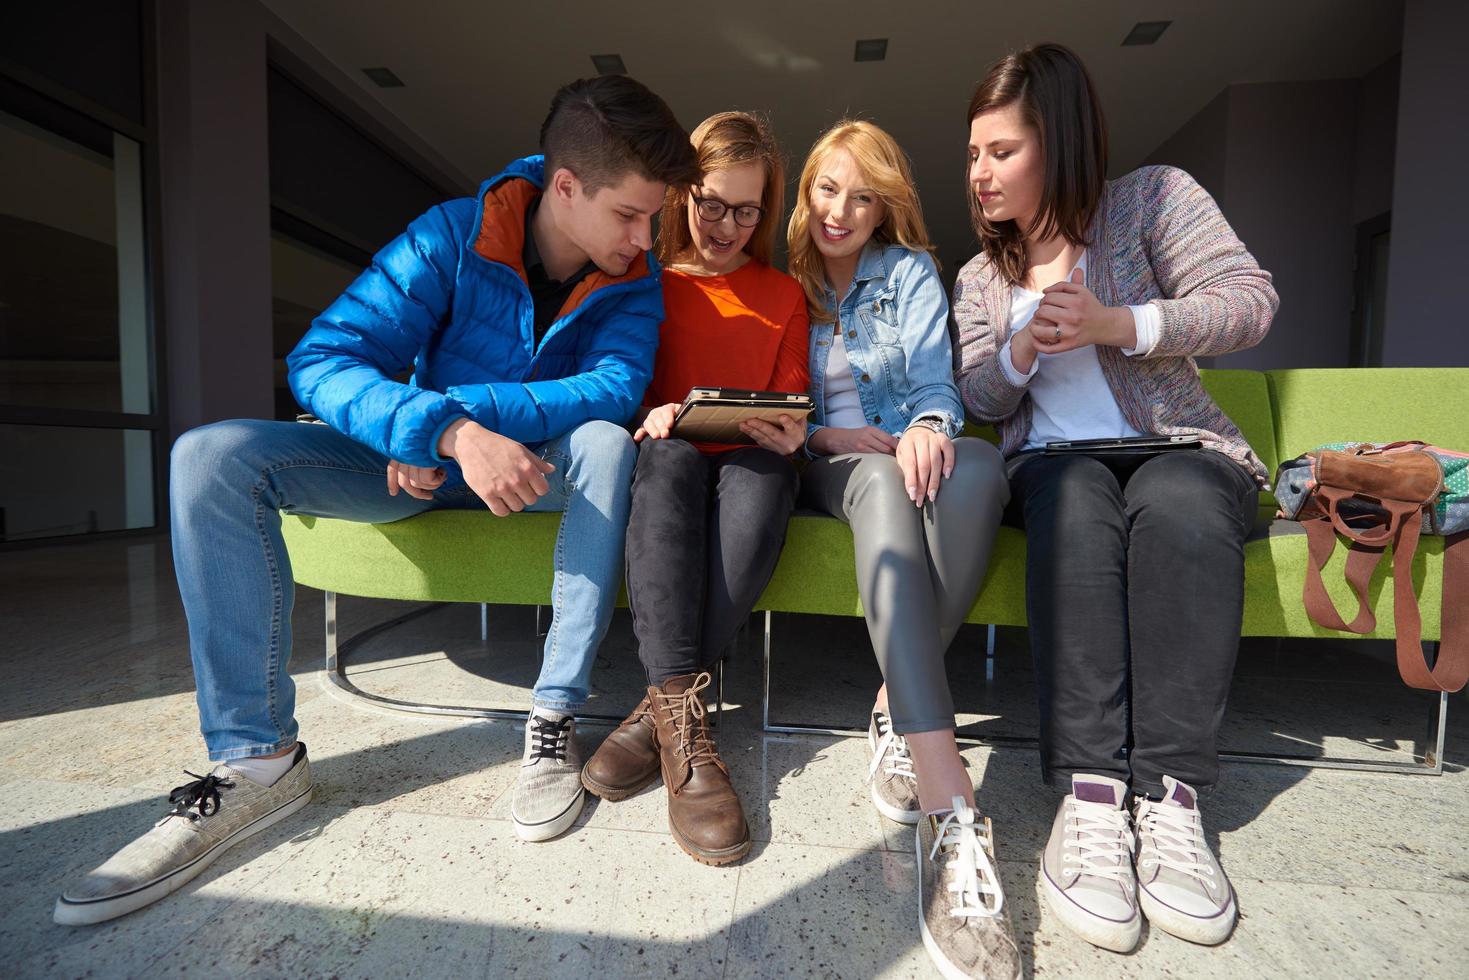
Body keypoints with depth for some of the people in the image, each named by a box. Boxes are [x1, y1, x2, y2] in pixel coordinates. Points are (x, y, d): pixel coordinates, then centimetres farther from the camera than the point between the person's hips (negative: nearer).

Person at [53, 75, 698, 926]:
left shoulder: (634, 278, -8)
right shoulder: (452, 236, -13)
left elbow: (617, 387, -24)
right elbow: (322, 360, -22)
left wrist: (457, 404, -31)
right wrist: (449, 431, -41)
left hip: (537, 470, 0)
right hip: (417, 469, 1)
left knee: (608, 444, -32)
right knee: (213, 457, -17)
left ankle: (555, 719, -25)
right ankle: (258, 758, -14)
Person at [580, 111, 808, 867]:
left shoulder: (784, 296, 19)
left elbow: (792, 410, 14)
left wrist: (787, 433, -10)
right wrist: (648, 416, -12)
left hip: (744, 465, 1)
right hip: (663, 461, 0)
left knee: (769, 473, -35)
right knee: (669, 457, -36)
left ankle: (661, 707, -32)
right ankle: (683, 714, -39)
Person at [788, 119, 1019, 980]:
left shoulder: (910, 272, 18)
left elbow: (935, 377, 3)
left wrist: (929, 424, -21)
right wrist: (821, 435, -12)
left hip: (905, 449, 2)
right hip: (820, 464, -1)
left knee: (978, 462, -36)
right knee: (883, 485, -40)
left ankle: (902, 719, -30)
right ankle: (950, 807, -48)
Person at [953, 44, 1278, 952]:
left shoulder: (1153, 198, 6)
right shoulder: (978, 277, 16)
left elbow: (1251, 300, -5)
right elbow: (980, 401, 10)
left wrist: (1117, 324, -19)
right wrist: (1021, 351, -11)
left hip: (1183, 448, -1)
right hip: (1054, 461, 2)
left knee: (1176, 506, -38)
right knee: (1076, 507, -36)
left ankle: (1170, 793, -33)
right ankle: (1091, 791, -38)